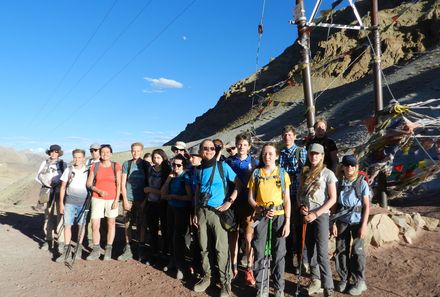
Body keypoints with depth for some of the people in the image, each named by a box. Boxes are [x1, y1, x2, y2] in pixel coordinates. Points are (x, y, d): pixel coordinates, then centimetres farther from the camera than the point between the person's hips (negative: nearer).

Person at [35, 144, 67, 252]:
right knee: (48, 216, 7)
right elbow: (38, 176, 11)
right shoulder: (45, 163, 15)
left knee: (60, 216, -8)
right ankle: (48, 240, 17)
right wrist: (46, 183, -4)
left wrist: (54, 181, -11)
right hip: (47, 192, 3)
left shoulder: (63, 163, 7)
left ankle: (61, 242, -5)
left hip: (59, 191, -3)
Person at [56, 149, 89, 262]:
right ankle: (66, 251, 9)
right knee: (67, 225, 1)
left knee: (81, 225, 7)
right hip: (69, 202, 1)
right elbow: (63, 187, 7)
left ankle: (79, 249, 20)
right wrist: (61, 203, 4)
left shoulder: (87, 171, 0)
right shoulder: (68, 170, 4)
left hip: (83, 202, -1)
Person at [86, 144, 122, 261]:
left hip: (112, 199, -1)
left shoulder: (116, 166, 0)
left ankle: (108, 250, 17)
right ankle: (96, 251, 13)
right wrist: (99, 191, -11)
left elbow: (118, 184, -1)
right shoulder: (94, 166, 3)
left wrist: (116, 200, -7)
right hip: (97, 198, 1)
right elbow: (89, 184, 5)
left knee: (111, 224, 6)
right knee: (95, 225, -2)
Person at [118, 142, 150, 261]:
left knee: (141, 225, 4)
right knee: (128, 225, 4)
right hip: (128, 199, 0)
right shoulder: (126, 164, 4)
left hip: (142, 200, 0)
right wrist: (125, 200, -4)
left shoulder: (146, 165, 4)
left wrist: (145, 200, -3)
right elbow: (123, 183, 3)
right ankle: (128, 250, 15)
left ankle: (141, 251, 13)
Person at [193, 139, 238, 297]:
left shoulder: (222, 166, -4)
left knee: (221, 248, -3)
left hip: (218, 211, -4)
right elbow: (197, 192, 15)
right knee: (204, 247, 12)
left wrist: (229, 202, -11)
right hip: (202, 211, 5)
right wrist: (195, 213, 11)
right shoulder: (199, 170, 9)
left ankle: (225, 282, 10)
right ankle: (206, 277, 29)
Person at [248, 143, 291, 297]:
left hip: (279, 216, 0)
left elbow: (287, 200, 2)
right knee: (259, 252, 3)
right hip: (261, 216, 1)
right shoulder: (256, 173, 4)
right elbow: (250, 198, 5)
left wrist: (287, 222, -5)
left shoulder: (283, 174, 2)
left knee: (279, 253, 4)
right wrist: (260, 209, -13)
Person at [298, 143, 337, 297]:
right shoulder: (304, 172, 10)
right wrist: (301, 207, -5)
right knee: (310, 250, 12)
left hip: (321, 215, -5)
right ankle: (315, 280, 25)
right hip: (306, 215, 5)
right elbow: (299, 193, 15)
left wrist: (315, 214, -14)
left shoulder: (327, 173, -4)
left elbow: (332, 198, -8)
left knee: (322, 252, -9)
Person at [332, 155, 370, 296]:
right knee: (341, 250, 8)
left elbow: (366, 206, -4)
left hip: (357, 222, -3)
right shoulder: (339, 183, 3)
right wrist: (333, 223, 2)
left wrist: (364, 225, -10)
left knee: (357, 251, 2)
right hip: (342, 221, 3)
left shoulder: (362, 183, -4)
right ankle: (344, 279, 23)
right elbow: (335, 204, 6)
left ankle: (359, 282, 18)